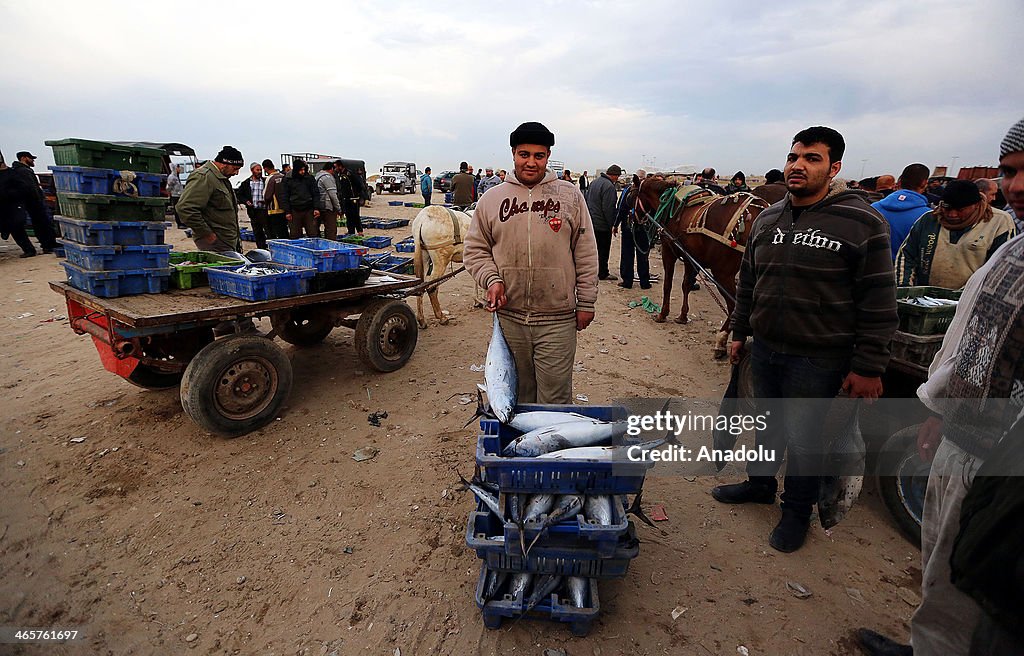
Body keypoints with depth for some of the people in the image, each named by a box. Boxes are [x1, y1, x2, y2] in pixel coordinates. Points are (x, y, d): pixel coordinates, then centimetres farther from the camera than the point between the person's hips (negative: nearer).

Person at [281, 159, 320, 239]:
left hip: (309, 210, 1)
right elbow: (284, 197, 4)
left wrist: (316, 208, -1)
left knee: (314, 235, -2)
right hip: (295, 211, -1)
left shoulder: (310, 178, 6)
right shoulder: (287, 180, 3)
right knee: (295, 237, 1)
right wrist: (287, 212, -3)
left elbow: (316, 194, 8)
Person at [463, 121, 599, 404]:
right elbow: (475, 249, 10)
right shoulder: (492, 198, 6)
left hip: (558, 319, -2)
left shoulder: (569, 195, 3)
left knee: (555, 396, 4)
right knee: (519, 389, 18)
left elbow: (586, 254, 4)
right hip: (509, 315, 2)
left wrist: (586, 303, 2)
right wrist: (492, 279, -9)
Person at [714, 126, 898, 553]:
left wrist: (868, 366, -12)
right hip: (765, 349, 5)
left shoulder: (862, 222, -12)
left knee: (803, 438, 9)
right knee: (768, 424, 22)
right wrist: (740, 332, 16)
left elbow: (879, 303, -12)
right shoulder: (767, 220, 6)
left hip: (817, 359, -5)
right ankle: (760, 483, 44)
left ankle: (797, 511, 31)